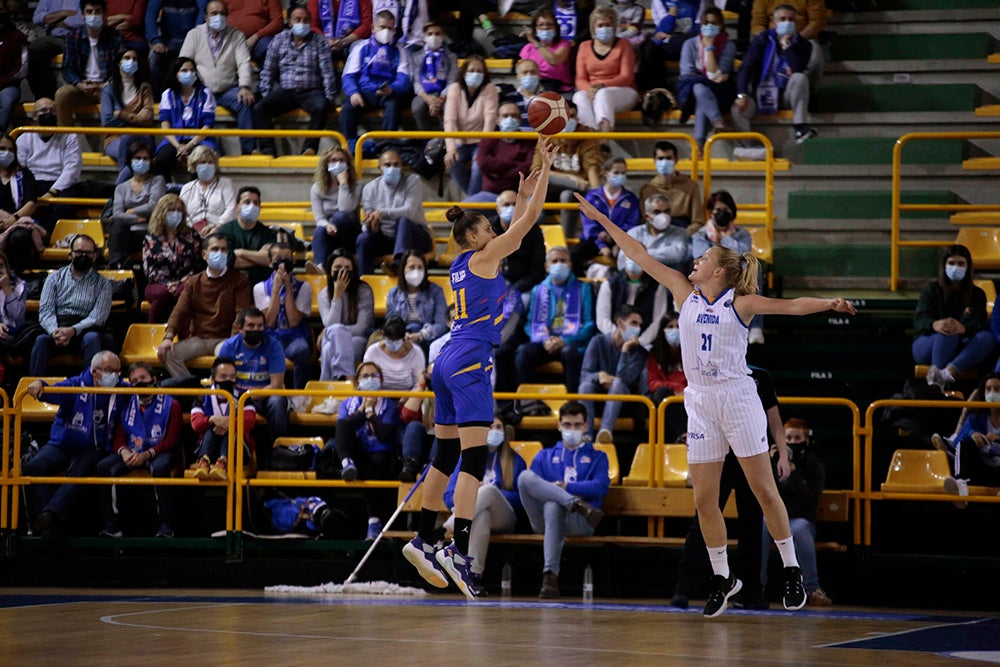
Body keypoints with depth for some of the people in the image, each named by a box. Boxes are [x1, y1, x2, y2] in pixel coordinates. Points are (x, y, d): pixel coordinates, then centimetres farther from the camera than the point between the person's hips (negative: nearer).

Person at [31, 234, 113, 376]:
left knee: (92, 338, -35)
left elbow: (98, 317, -3)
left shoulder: (102, 283, 11)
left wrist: (72, 331, -21)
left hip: (85, 330, -1)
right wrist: (54, 332, -19)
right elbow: (45, 311, 4)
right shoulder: (54, 278, 16)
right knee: (41, 340, -31)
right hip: (57, 327, 1)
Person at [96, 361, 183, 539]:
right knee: (103, 467, -23)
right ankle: (112, 525, -23)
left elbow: (172, 440, -6)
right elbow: (118, 438, 10)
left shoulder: (170, 404, 3)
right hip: (132, 453, 4)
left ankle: (165, 526, -33)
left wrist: (147, 454, -22)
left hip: (160, 452, -4)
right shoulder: (127, 406, 15)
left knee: (160, 468, -40)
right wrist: (124, 452, -16)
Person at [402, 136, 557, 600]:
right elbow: (528, 222, -3)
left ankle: (424, 540, 17)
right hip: (470, 361, -9)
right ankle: (459, 551, -25)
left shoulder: (464, 265, 18)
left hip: (448, 361, 9)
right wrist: (545, 169, 4)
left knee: (446, 455, 14)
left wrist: (523, 195, 33)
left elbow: (514, 238, 33)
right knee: (474, 458, -15)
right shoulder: (482, 258, -4)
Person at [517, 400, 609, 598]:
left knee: (552, 507, -41)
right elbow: (526, 485, 11)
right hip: (542, 521, 2)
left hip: (579, 522, -2)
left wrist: (565, 486, -4)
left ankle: (550, 574, -51)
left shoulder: (597, 457, 25)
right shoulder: (545, 456, 30)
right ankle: (579, 506, -41)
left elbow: (600, 487, 5)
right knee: (525, 475, -26)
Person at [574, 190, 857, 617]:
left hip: (737, 397, -4)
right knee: (704, 498, 2)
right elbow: (641, 257, 11)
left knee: (764, 490, -4)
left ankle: (791, 571, 4)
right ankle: (722, 578, 13)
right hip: (699, 402, 4)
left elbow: (791, 306, -10)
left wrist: (828, 303, -27)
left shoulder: (741, 302, -2)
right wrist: (601, 219, 12)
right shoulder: (685, 292, 9)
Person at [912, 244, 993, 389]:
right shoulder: (931, 289, 7)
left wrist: (964, 328, -34)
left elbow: (980, 323, -7)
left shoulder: (977, 294, 13)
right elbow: (920, 319, -11)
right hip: (926, 345, -2)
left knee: (987, 337, -29)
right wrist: (935, 325, -38)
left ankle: (948, 372, -53)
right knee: (947, 332, -35)